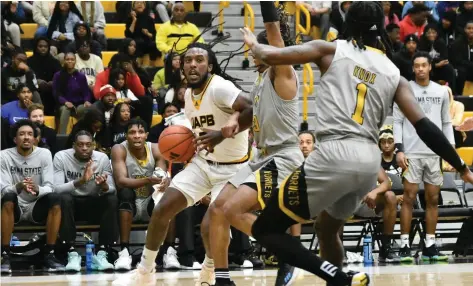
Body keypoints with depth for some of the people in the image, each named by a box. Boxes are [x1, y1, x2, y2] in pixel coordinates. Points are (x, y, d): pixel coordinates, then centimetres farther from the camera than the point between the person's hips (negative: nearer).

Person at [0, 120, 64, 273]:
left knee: (54, 199, -29)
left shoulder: (44, 154, -3)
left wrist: (37, 190, -34)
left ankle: (49, 255, -23)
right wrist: (19, 187, -37)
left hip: (36, 207, 1)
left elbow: (49, 188, -9)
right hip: (15, 208, -1)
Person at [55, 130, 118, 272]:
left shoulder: (102, 158, -7)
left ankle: (101, 254, -27)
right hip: (71, 204, -2)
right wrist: (80, 181, -40)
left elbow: (112, 189, -11)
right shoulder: (61, 157, -13)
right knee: (64, 198, -34)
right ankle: (72, 254, -32)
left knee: (112, 199, -27)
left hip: (94, 204, 2)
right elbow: (57, 189, -23)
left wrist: (104, 186, -36)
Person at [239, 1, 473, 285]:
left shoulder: (332, 50, 7)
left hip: (335, 155, -6)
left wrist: (254, 44, 26)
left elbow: (271, 56, 3)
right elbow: (424, 126, 7)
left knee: (266, 228, 3)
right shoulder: (395, 75, 15)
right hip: (371, 162, 6)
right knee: (327, 227, 33)